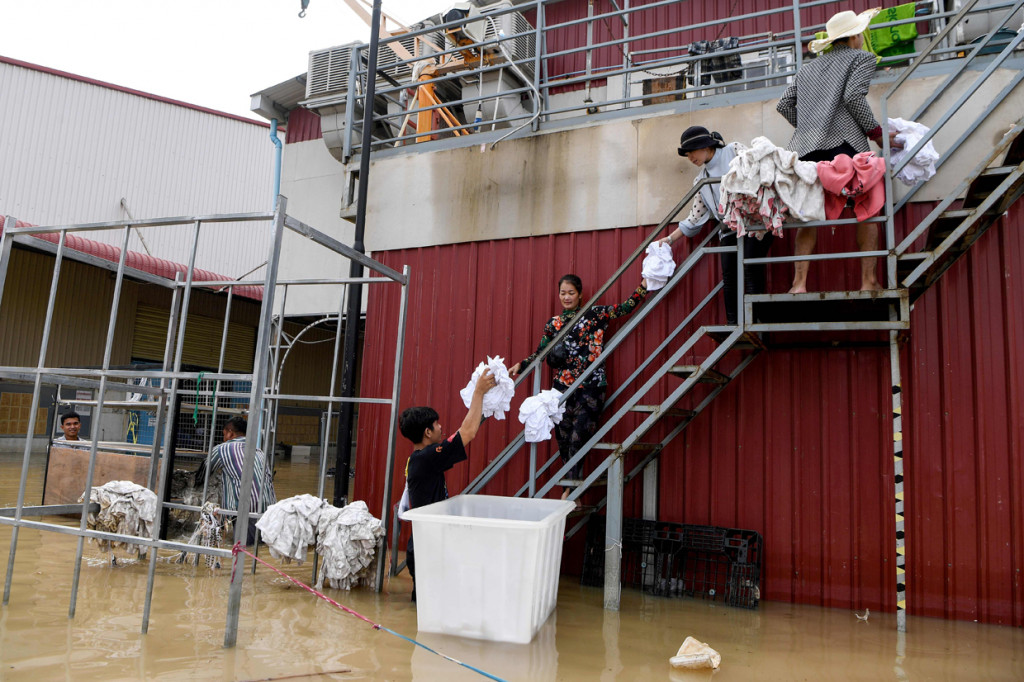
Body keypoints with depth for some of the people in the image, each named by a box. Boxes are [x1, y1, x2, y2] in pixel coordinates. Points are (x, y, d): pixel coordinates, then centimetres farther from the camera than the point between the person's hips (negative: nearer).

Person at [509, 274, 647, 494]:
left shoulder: (595, 314, 5)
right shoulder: (553, 323, 12)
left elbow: (626, 307, 2)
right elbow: (540, 353, 15)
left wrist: (644, 284, -4)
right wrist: (521, 365, 3)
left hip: (590, 387, -3)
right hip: (562, 386, 3)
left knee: (580, 435, -9)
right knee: (563, 436, 2)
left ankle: (571, 488, 2)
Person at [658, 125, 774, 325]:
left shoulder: (735, 151, 5)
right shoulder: (701, 179, 19)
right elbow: (696, 216, 23)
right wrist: (670, 239, 20)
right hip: (729, 229, 5)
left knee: (751, 271, -16)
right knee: (728, 275, -8)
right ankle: (732, 326, -8)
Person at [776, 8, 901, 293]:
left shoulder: (807, 67, 26)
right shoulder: (862, 58, 11)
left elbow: (784, 104, 18)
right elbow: (854, 97, -5)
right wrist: (876, 133, 2)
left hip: (805, 148, 5)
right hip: (844, 143, -5)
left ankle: (799, 283, -2)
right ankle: (869, 281, -1)